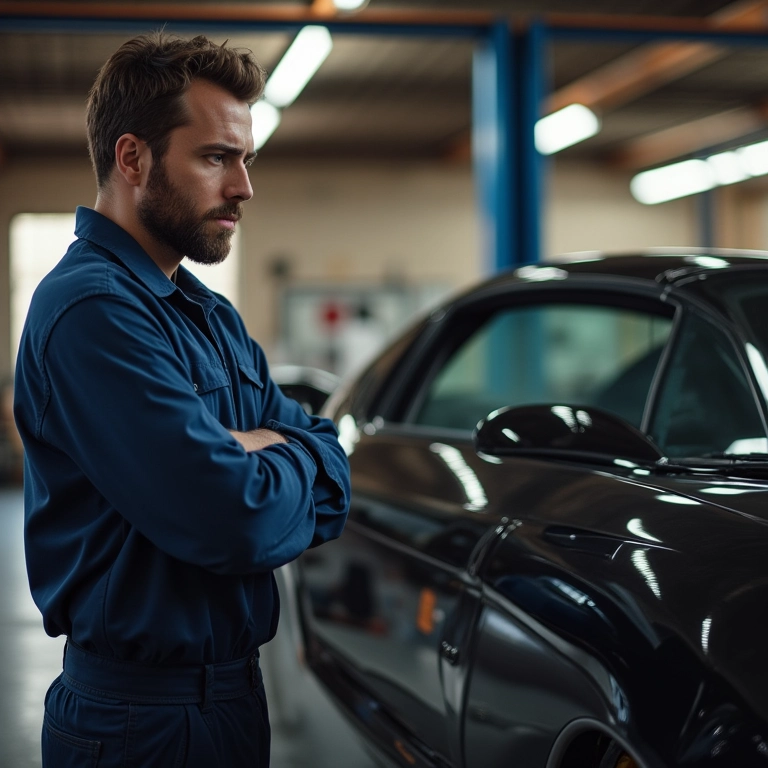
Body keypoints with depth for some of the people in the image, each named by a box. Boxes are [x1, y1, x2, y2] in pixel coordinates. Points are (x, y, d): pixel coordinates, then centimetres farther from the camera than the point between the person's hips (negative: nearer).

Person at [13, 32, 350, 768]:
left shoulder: (211, 316, 11)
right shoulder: (94, 311, -21)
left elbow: (329, 456, 6)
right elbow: (239, 524, -28)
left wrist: (261, 457, -15)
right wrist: (293, 462, -6)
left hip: (232, 691, 9)